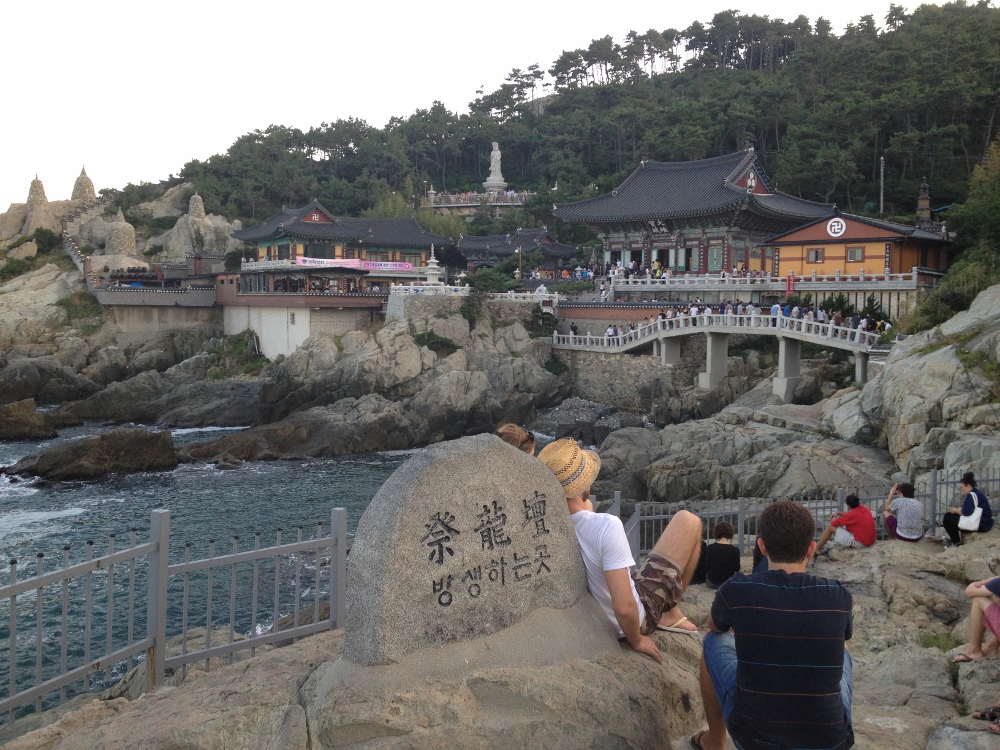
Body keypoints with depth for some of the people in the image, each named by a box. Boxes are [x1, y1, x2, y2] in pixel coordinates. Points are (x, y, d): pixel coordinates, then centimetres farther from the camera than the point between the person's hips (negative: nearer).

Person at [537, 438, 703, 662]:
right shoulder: (606, 526, -35)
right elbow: (624, 608, -35)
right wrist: (637, 640, -17)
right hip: (636, 619, -5)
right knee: (688, 521, 3)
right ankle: (670, 614, 19)